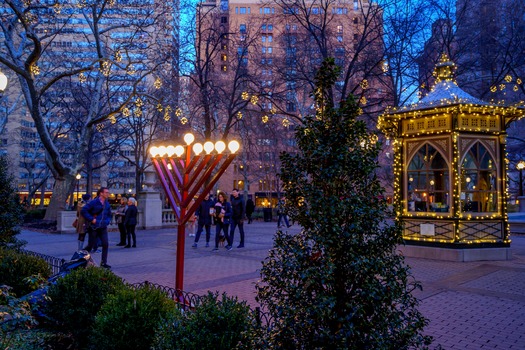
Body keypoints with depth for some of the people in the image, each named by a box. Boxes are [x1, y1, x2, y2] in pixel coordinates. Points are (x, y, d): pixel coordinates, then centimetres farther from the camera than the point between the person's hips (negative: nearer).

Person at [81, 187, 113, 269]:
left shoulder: (107, 204, 8)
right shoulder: (94, 202, -11)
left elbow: (109, 215, 23)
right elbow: (83, 211, -14)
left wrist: (107, 221, 4)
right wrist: (91, 219, -16)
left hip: (103, 228, 5)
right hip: (93, 228, -5)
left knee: (105, 244, -5)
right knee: (91, 245, 3)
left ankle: (103, 262, 3)